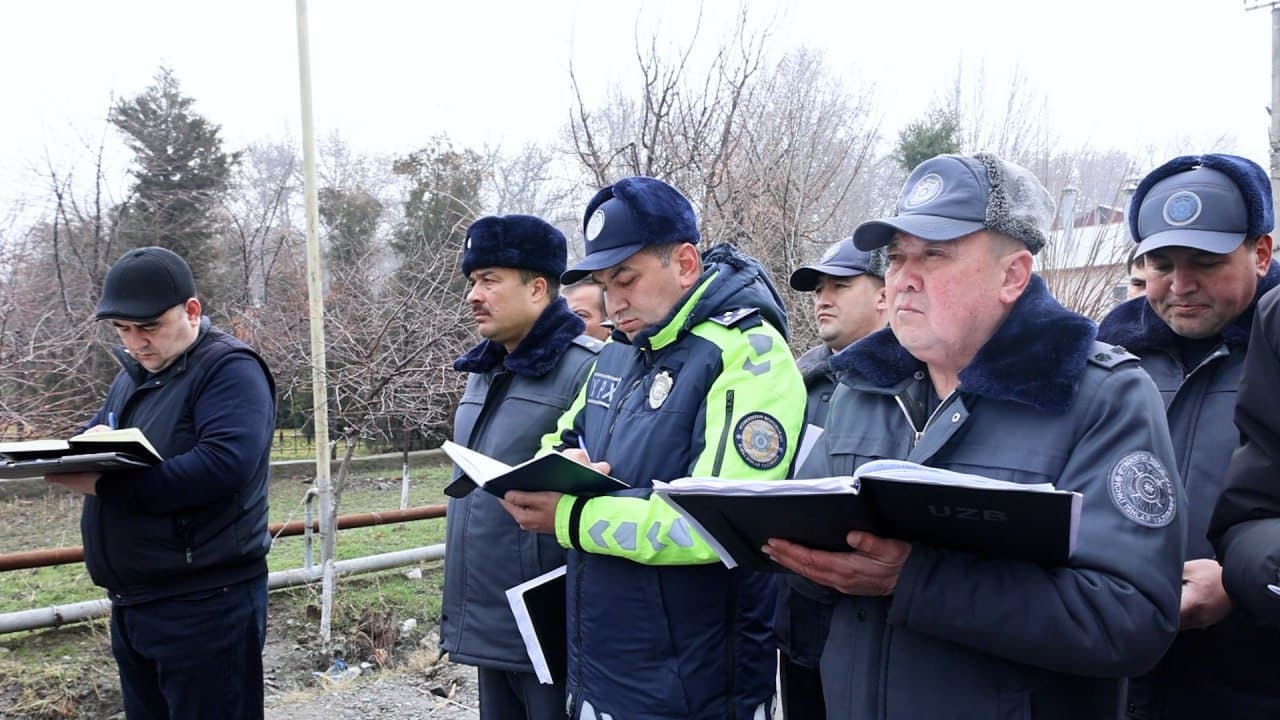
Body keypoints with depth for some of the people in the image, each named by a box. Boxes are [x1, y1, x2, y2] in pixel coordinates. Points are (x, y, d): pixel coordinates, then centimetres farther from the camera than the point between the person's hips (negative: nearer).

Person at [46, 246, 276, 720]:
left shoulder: (229, 369, -14)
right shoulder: (132, 375, 16)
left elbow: (223, 464, -27)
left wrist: (104, 486, -27)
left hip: (205, 605, -9)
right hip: (132, 603, 9)